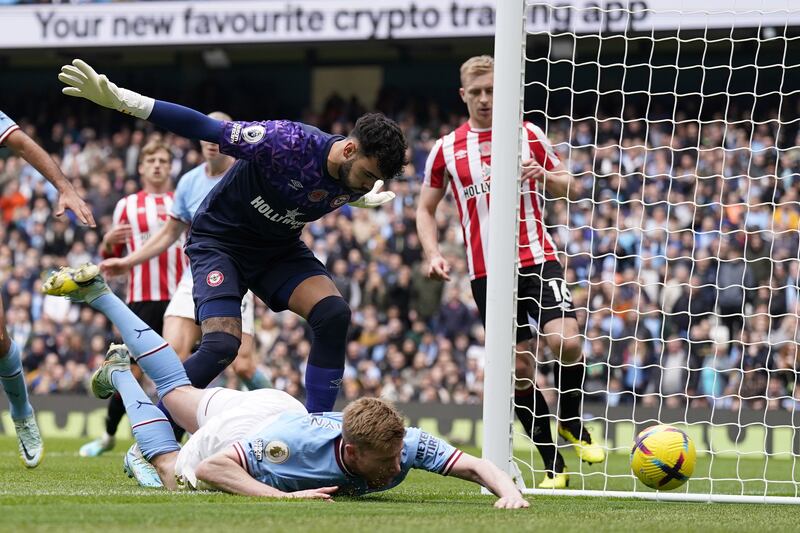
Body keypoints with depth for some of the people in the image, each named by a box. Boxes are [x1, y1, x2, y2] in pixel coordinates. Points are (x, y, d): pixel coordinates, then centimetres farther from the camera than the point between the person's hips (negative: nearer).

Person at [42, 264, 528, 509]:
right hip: (237, 427, -5)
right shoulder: (296, 447, -49)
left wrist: (508, 490, -57)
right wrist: (282, 496, -57)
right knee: (171, 472, 27)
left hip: (283, 406, 5)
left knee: (177, 390, 32)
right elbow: (209, 468, -47)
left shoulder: (407, 445, -37)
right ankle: (119, 375, 43)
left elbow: (478, 466, -35)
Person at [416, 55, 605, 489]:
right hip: (486, 270, 1)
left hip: (537, 259, -1)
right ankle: (553, 465, 7)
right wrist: (433, 254, 0)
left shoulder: (528, 136, 7)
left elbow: (565, 187, 15)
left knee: (565, 341, -20)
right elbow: (426, 208, 16)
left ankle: (572, 424, 8)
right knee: (519, 368, -1)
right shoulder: (447, 149, 7)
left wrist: (544, 175, -8)